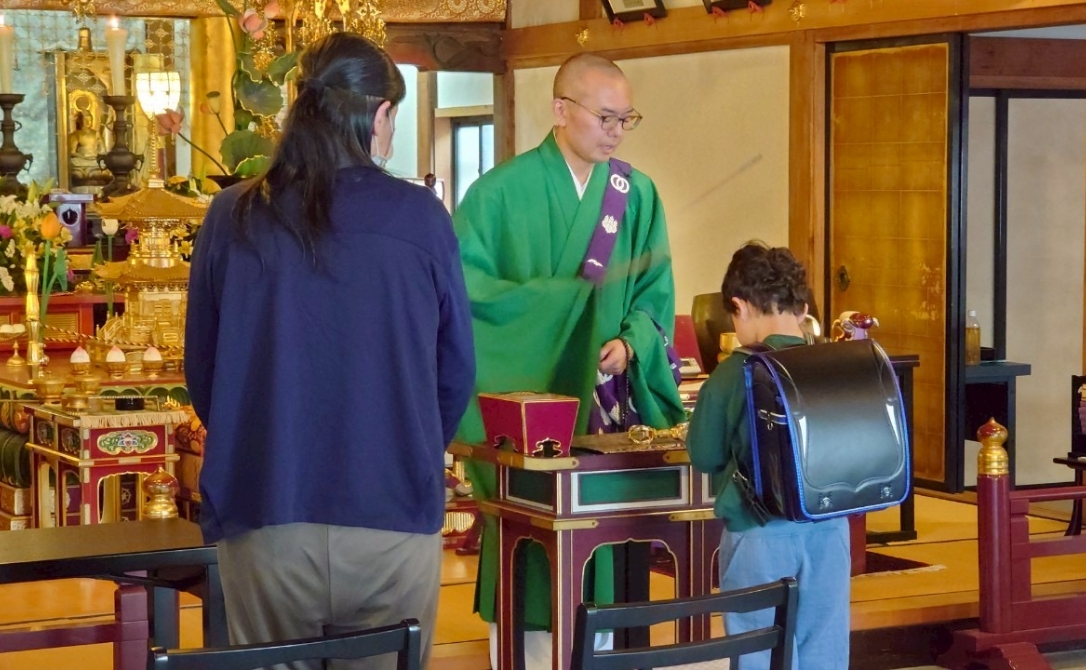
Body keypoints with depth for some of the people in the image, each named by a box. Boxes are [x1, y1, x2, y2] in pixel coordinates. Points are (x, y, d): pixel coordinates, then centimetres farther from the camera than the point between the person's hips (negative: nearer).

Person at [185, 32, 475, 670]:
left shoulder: (232, 218, -1)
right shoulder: (420, 216, -4)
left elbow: (201, 371, 6)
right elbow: (458, 368, 4)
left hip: (262, 521, 1)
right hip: (392, 521, -1)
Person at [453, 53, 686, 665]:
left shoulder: (639, 196, 5)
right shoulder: (503, 190, -6)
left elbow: (655, 297, 5)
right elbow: (462, 281, -10)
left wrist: (630, 344, -15)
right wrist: (553, 296, -17)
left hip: (604, 398, 3)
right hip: (522, 400, -3)